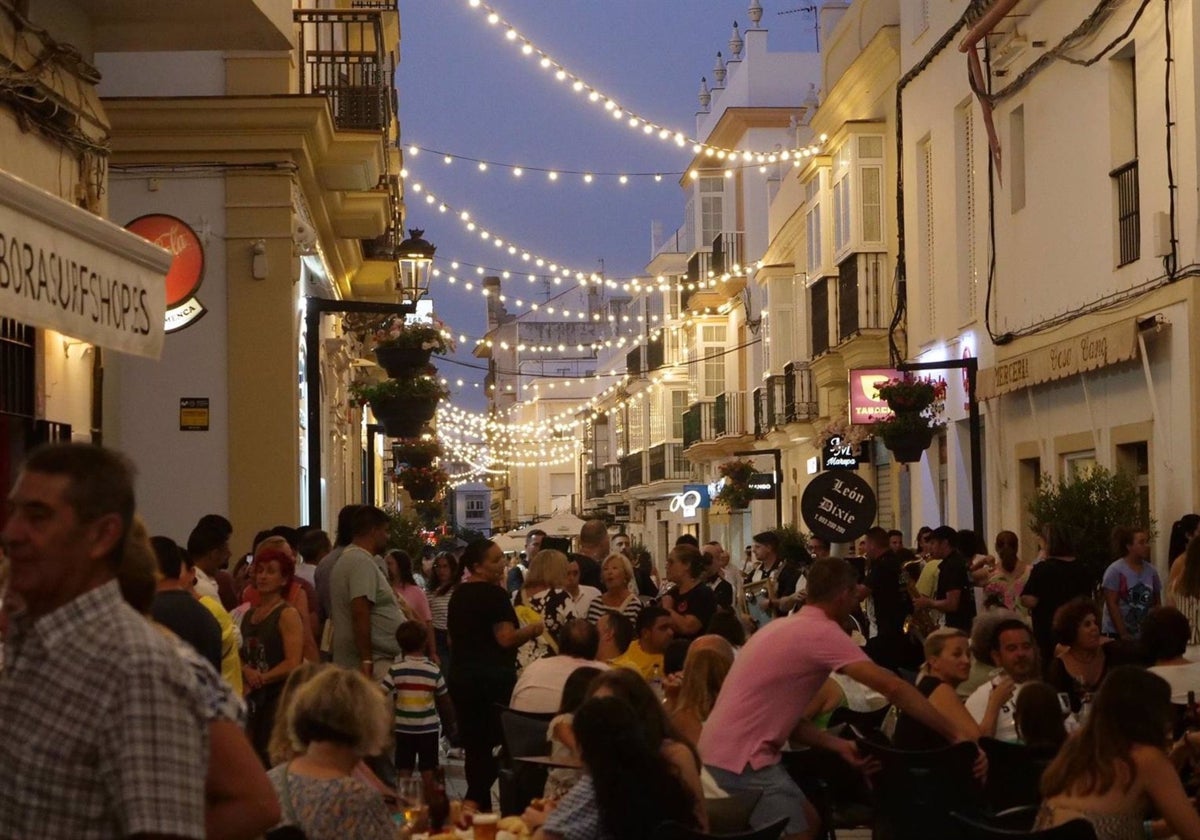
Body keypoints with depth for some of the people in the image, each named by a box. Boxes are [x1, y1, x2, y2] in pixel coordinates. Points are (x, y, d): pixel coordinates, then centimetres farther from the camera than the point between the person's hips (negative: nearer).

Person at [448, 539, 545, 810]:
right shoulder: (494, 594, -12)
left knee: (474, 746, 11)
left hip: (459, 675, 8)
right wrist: (533, 630, -5)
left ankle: (477, 804, 12)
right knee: (503, 746, -3)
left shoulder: (458, 595, 13)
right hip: (492, 676, -8)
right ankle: (477, 803, -12)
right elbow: (506, 638, -19)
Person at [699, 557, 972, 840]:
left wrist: (837, 745, 9)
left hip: (731, 748, 10)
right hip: (740, 756, -10)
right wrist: (955, 734, -15)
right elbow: (892, 687, -20)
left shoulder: (788, 626, 16)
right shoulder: (821, 631, -14)